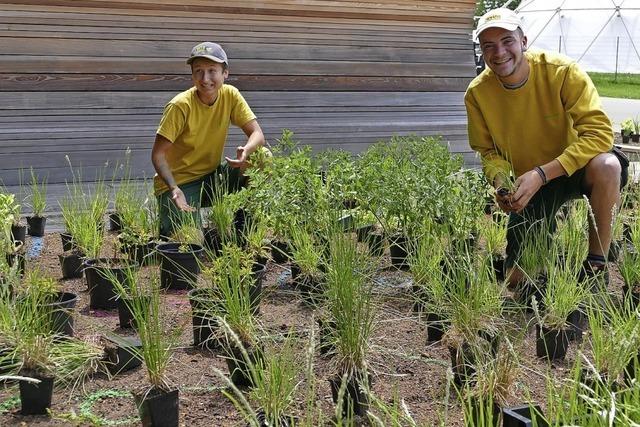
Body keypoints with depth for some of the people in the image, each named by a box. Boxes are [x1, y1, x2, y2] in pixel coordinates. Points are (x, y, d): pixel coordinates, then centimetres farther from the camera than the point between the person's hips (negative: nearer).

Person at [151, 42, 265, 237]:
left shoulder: (230, 95, -8)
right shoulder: (180, 106, -21)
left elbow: (257, 134, -11)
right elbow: (158, 154, -19)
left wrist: (246, 150, -35)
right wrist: (174, 189, -35)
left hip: (212, 176, 5)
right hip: (179, 182, -4)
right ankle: (166, 224, 14)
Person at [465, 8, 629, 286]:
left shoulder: (562, 72, -23)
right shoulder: (477, 93, -14)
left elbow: (599, 132, -28)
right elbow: (489, 151, -1)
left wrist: (542, 174, -35)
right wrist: (500, 180, -25)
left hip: (574, 169, -2)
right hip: (529, 184, 3)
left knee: (606, 165, -39)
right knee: (517, 278, -2)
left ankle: (596, 263, -18)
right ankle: (547, 233, 33)